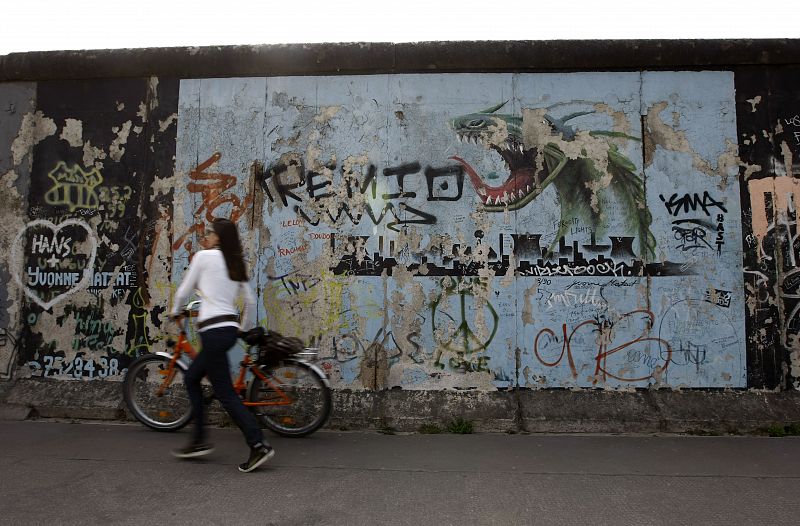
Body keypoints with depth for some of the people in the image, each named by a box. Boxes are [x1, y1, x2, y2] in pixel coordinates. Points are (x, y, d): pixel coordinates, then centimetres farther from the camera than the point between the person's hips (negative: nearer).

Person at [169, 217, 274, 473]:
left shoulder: (203, 256, -5)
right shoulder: (236, 264, 13)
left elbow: (184, 291, 2)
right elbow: (250, 301, 15)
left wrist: (175, 311, 22)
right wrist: (247, 328, 29)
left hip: (213, 331, -8)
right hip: (230, 328, 8)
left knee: (225, 393, -4)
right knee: (191, 377, 22)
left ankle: (259, 446, -5)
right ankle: (199, 440, 25)